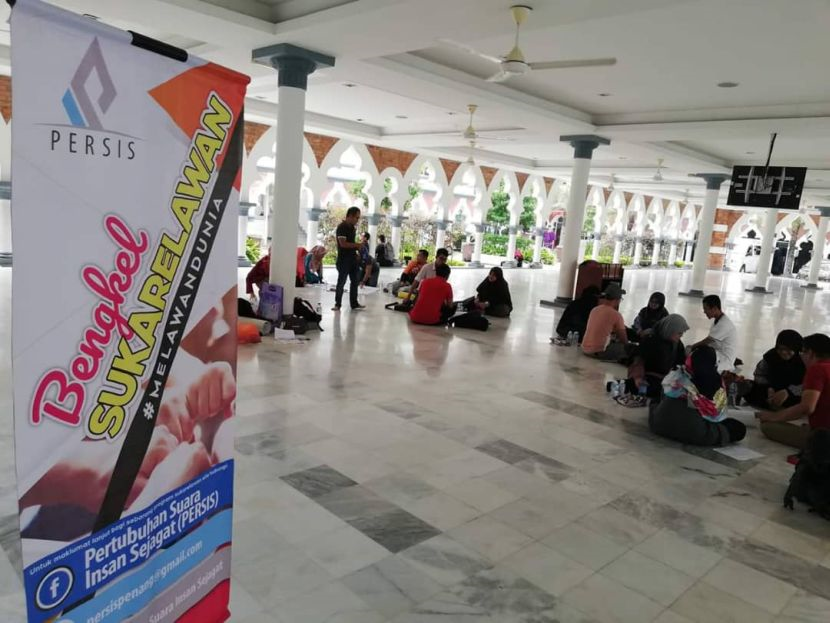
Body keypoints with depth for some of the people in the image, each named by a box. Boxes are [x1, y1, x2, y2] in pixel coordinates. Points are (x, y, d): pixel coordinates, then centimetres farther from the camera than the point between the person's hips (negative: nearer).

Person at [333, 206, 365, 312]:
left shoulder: (352, 227, 12)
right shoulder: (341, 227, -15)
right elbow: (343, 244, -22)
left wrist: (357, 248, 7)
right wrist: (357, 245, -16)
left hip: (353, 258, 9)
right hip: (344, 259, -9)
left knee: (355, 281, 11)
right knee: (341, 282, -2)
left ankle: (354, 303, 18)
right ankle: (337, 304, 8)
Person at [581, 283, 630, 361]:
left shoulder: (594, 309, 10)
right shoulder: (616, 315, -9)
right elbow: (624, 341, 0)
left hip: (585, 349, 8)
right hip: (598, 352, -8)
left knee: (613, 343, 28)